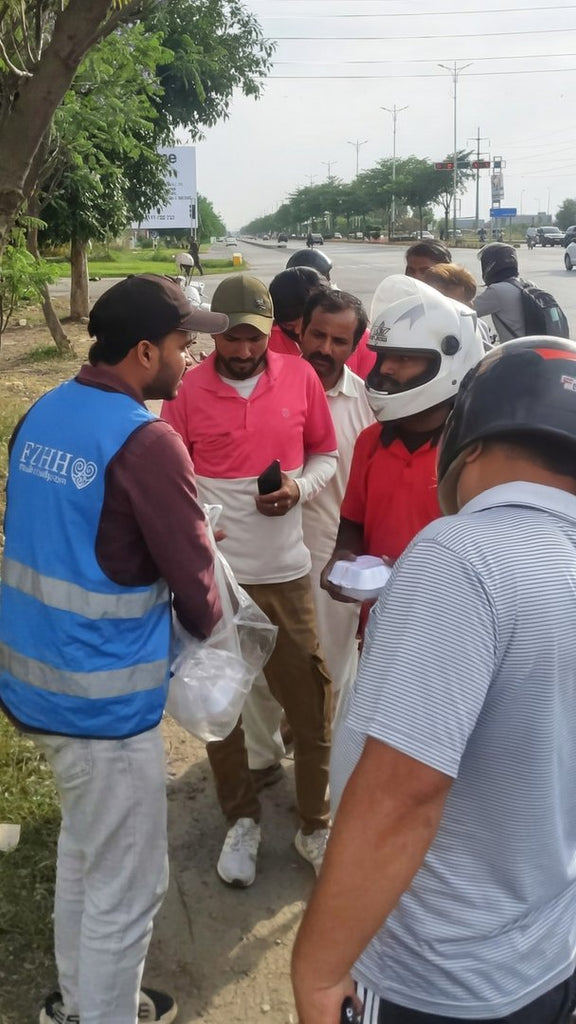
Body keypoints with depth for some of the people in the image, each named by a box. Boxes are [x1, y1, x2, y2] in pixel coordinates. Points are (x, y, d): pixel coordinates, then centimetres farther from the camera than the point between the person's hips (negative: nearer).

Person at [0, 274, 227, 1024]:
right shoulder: (145, 443, -21)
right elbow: (195, 580, -14)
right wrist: (206, 628, 7)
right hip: (104, 695, -9)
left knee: (83, 848, 27)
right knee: (125, 887, 10)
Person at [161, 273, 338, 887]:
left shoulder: (300, 378, -1)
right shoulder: (187, 391, -5)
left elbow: (326, 455, 8)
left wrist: (300, 488, -12)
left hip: (284, 571, 1)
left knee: (310, 704, 5)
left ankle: (315, 825, 26)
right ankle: (241, 820, 33)